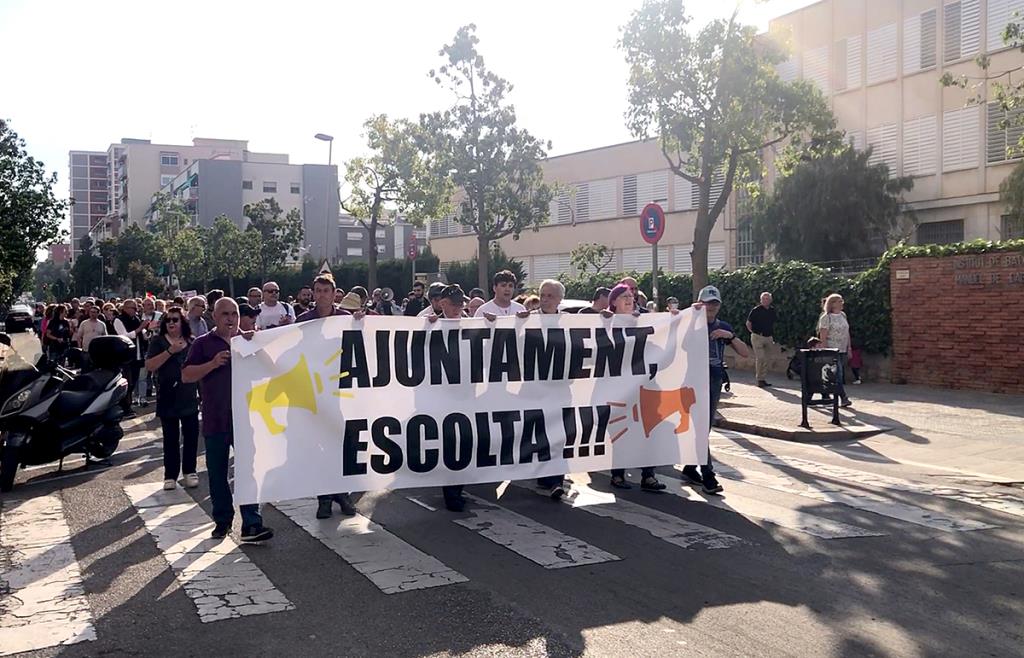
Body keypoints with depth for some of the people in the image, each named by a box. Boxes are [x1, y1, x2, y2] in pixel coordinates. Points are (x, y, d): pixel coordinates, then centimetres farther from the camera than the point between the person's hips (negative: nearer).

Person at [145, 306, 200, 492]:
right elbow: (149, 366, -11)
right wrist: (170, 351, -18)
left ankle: (189, 471, 17)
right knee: (171, 438, 4)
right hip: (167, 397, -2)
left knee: (191, 436, 4)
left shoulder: (192, 341, 8)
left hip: (190, 396, 2)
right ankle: (170, 475, 11)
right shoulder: (158, 341, 0)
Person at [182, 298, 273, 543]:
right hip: (215, 420, 0)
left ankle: (251, 525, -6)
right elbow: (186, 376, -2)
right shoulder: (203, 343, 4)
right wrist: (212, 364, -15)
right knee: (217, 474, 10)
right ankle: (222, 521, 24)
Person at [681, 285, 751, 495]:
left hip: (715, 381, 6)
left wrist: (730, 336, -10)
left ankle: (690, 469, 24)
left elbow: (745, 353, 6)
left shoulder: (723, 327, 10)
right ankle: (708, 477, -11)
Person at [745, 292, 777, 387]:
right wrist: (753, 332, -5)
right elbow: (748, 323, 1)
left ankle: (763, 379, 15)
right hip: (758, 337, -6)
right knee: (760, 358, -11)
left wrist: (772, 333, 17)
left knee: (765, 360, 9)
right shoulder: (756, 310, -6)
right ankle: (759, 379, -6)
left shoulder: (772, 310, 10)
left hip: (768, 337, 6)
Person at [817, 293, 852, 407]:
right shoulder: (826, 317, -10)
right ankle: (843, 398, -10)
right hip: (832, 350, -8)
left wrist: (849, 347, 14)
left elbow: (847, 332, 18)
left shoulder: (843, 315, 12)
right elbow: (823, 336, -13)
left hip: (843, 350, 8)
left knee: (842, 374, 9)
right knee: (837, 375, -11)